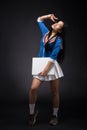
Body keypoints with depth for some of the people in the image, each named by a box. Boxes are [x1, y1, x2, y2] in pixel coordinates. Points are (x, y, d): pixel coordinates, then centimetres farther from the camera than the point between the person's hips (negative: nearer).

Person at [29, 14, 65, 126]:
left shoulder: (58, 40, -9)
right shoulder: (46, 32, 7)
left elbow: (53, 57, -16)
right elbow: (39, 20, 23)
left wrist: (46, 69, -21)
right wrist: (49, 16, 11)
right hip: (40, 64, 4)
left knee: (55, 92, 5)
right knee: (33, 88, -12)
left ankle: (55, 115, 22)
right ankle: (32, 112, 8)